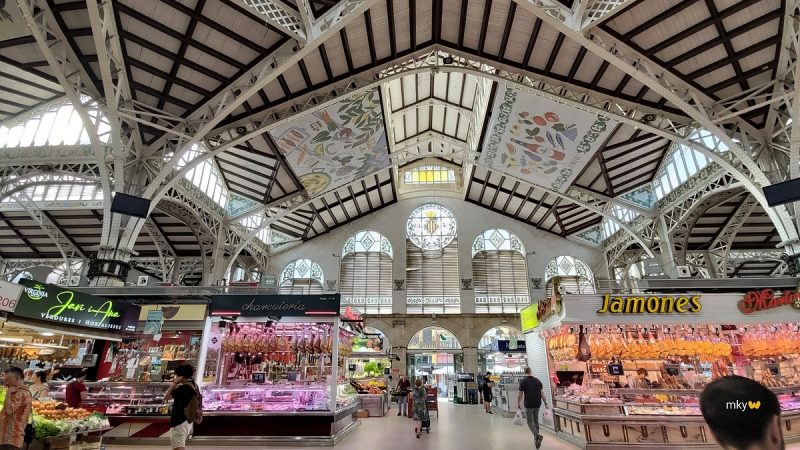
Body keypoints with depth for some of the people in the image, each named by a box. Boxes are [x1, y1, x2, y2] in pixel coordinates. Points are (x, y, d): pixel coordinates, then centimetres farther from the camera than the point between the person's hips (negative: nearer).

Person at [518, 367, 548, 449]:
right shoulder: (538, 380, 1)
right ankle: (536, 439, 21)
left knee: (530, 421, 4)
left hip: (528, 405, -4)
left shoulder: (523, 381, -10)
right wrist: (545, 403, 6)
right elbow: (542, 393, -1)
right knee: (536, 421, 17)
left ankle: (537, 436, -18)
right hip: (537, 404, 4)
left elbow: (520, 394, -7)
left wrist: (518, 404, 3)